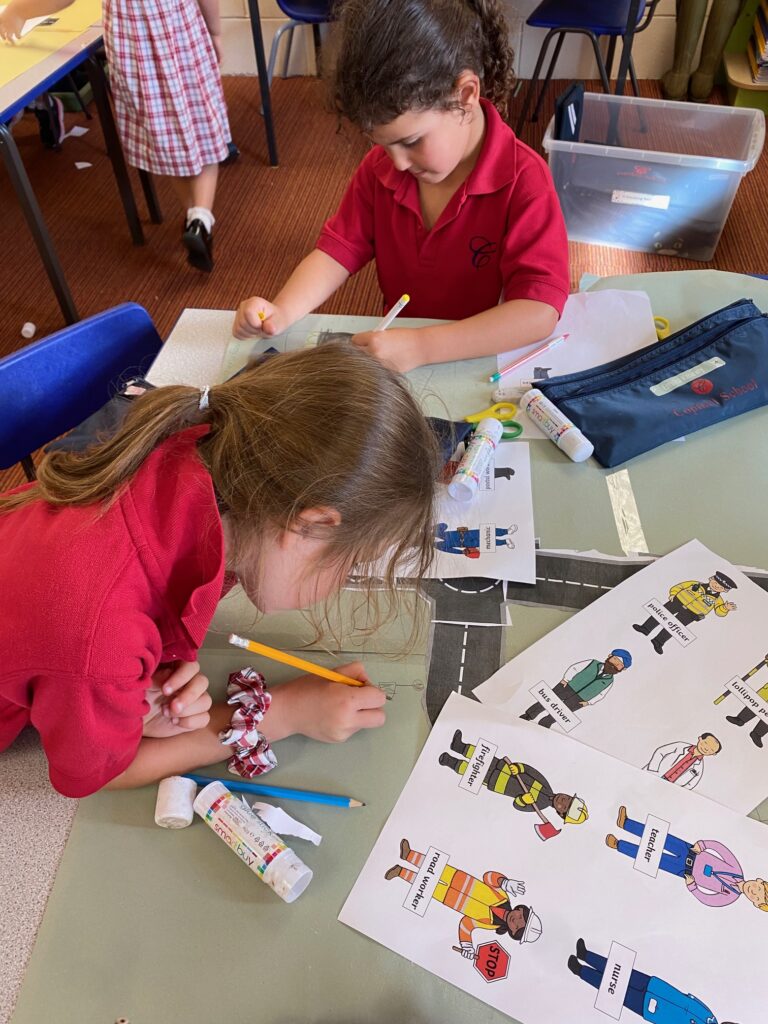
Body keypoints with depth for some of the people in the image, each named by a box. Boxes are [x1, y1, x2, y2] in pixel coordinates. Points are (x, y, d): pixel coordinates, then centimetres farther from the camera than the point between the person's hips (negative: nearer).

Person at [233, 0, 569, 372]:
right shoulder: (380, 168, 0)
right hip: (397, 343, 4)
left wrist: (422, 347, -36)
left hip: (484, 361, -4)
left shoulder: (523, 181, -19)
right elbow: (339, 248, 1)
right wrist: (281, 312, -18)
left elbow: (540, 310, -27)